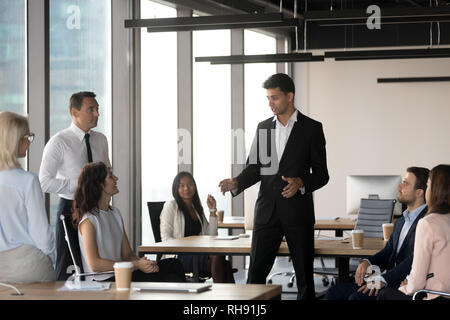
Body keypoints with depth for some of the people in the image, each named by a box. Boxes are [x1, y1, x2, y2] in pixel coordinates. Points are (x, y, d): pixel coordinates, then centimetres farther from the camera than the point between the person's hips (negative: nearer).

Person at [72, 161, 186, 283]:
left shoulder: (115, 213, 17)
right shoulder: (88, 220, -10)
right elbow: (94, 265, -18)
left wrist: (143, 263, -9)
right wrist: (136, 265, -18)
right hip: (103, 281, -8)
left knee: (173, 264, -11)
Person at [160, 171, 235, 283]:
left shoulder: (197, 208, 22)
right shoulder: (171, 206, 4)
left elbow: (211, 236, 15)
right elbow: (166, 238, -5)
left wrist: (212, 210, 8)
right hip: (177, 257, -6)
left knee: (226, 265, -28)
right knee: (217, 256, -32)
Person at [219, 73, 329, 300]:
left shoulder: (311, 128, 0)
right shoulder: (263, 128, 12)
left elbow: (321, 174, 0)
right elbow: (254, 168, 13)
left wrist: (301, 183, -19)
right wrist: (236, 183, -7)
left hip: (298, 212, -3)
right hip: (267, 211, 3)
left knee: (304, 275, 3)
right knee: (256, 273, -1)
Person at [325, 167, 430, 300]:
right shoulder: (401, 222, 21)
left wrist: (383, 280, -22)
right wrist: (367, 262, 2)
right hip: (390, 281, 9)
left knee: (357, 297, -28)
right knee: (334, 293, -3)